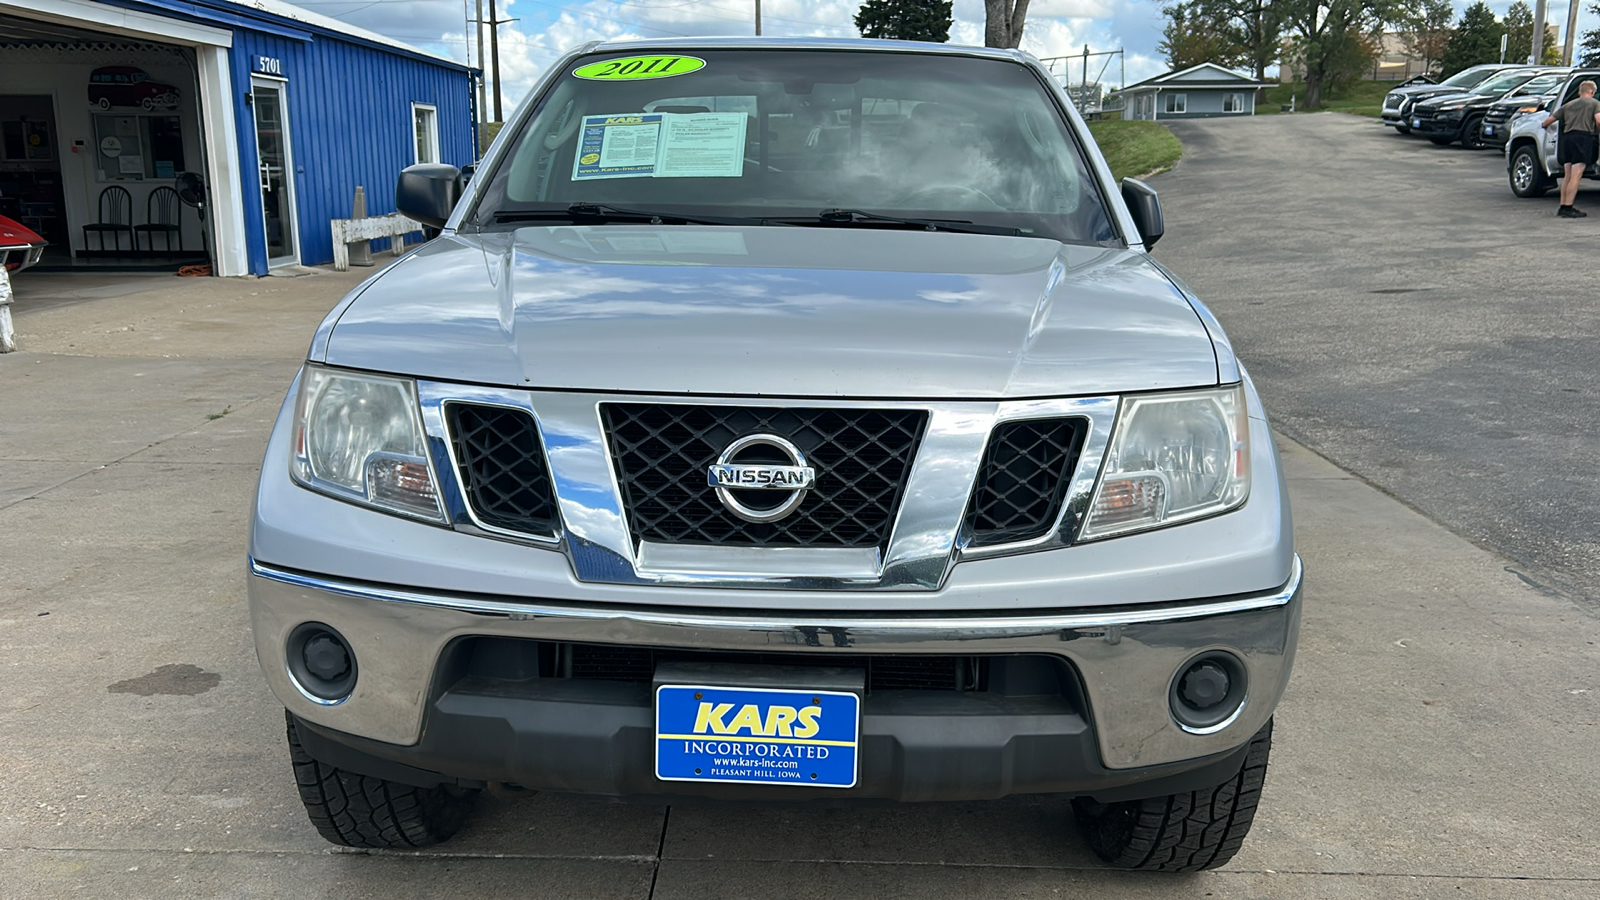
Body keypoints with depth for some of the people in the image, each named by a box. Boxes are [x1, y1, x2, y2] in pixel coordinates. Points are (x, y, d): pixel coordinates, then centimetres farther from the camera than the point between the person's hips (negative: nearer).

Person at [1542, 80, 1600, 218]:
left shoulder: (1568, 105, 21)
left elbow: (1548, 120, 24)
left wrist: (1544, 125, 46)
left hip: (1566, 137, 5)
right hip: (1584, 137, -5)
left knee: (1567, 176, 11)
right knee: (1576, 176, -9)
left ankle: (1563, 207, 12)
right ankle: (1568, 208, -15)